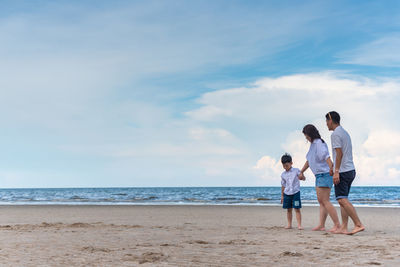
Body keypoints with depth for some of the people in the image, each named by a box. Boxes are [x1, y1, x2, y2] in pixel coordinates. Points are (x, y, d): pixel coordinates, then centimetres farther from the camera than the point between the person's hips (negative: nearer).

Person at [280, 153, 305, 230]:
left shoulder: (296, 170, -1)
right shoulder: (283, 174, 8)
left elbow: (304, 178, -3)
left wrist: (301, 176, -27)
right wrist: (282, 195, 15)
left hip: (295, 192, -3)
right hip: (287, 193, 3)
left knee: (297, 209, -6)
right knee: (289, 210, 9)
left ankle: (299, 225, -4)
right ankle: (289, 224, 16)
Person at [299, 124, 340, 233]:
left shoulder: (319, 143, -14)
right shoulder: (312, 145, 16)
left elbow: (327, 157, -28)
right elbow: (309, 161, 29)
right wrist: (301, 172, 38)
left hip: (325, 174, -10)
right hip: (319, 176, 10)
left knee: (325, 201, -12)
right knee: (321, 201, 7)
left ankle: (337, 224, -11)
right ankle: (321, 225, 7)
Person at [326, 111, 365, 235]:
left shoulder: (335, 134, -9)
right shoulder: (345, 133, 20)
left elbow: (339, 153, -18)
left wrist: (336, 171, -19)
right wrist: (334, 168, 32)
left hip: (343, 172, -10)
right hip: (350, 170, 10)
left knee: (342, 200, -13)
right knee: (343, 200, 9)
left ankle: (359, 225, -17)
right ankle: (343, 228, 6)